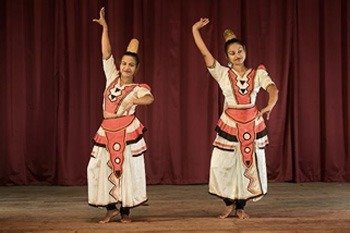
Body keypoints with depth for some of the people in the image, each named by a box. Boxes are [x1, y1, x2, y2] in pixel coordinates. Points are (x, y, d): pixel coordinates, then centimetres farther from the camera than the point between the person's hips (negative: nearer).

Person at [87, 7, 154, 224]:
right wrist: (105, 27, -2)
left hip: (128, 131, -4)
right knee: (101, 169, 3)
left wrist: (131, 101, -37)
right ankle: (111, 208, 18)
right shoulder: (112, 77, 8)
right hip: (107, 130, 4)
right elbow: (106, 53, 2)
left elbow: (149, 98, -23)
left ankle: (125, 211, 15)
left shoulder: (138, 88, -1)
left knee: (127, 170, 1)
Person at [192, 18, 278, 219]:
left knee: (250, 165, 5)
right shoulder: (222, 73, 0)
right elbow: (205, 52, -7)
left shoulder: (258, 73, 0)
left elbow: (273, 90, -15)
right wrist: (195, 29, -9)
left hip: (253, 123, 1)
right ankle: (229, 203, 20)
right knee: (220, 165, -3)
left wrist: (269, 107, -35)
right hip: (230, 124, 0)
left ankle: (240, 206, 22)